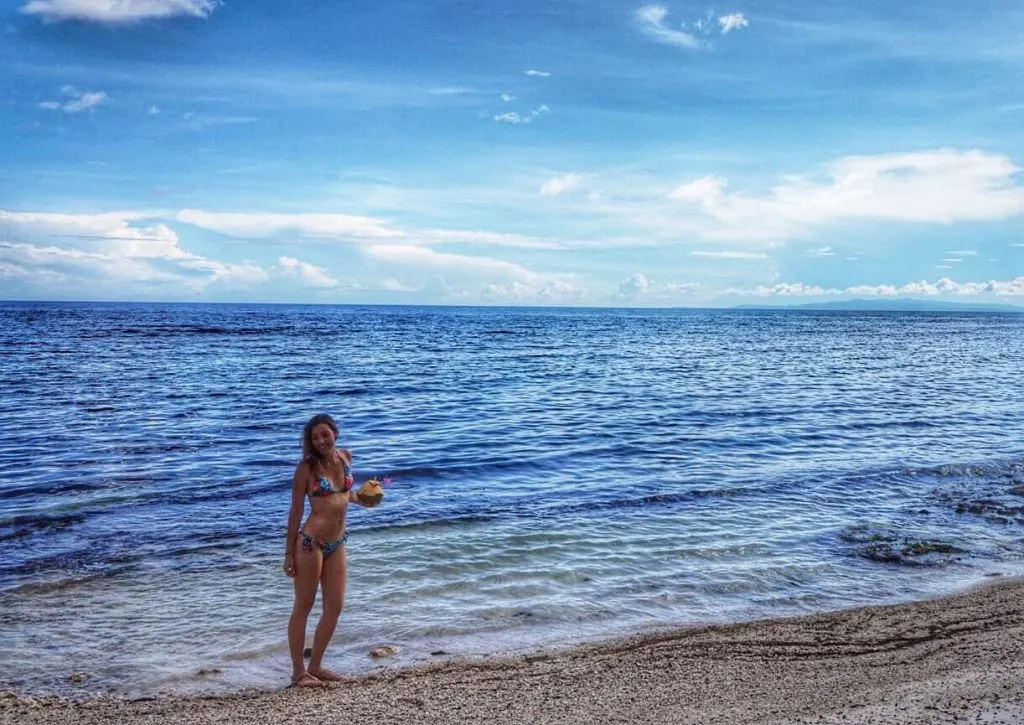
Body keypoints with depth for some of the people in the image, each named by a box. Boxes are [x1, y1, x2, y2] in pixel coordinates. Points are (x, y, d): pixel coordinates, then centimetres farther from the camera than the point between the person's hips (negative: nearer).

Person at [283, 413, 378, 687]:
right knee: (303, 607, 5)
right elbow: (296, 511, -7)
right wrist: (289, 552, -7)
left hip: (337, 543, 7)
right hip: (311, 542, -6)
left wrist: (360, 498, 2)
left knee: (335, 606, 10)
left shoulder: (345, 457, 5)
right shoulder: (307, 467, -11)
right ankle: (298, 671, 16)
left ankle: (315, 666, 25)